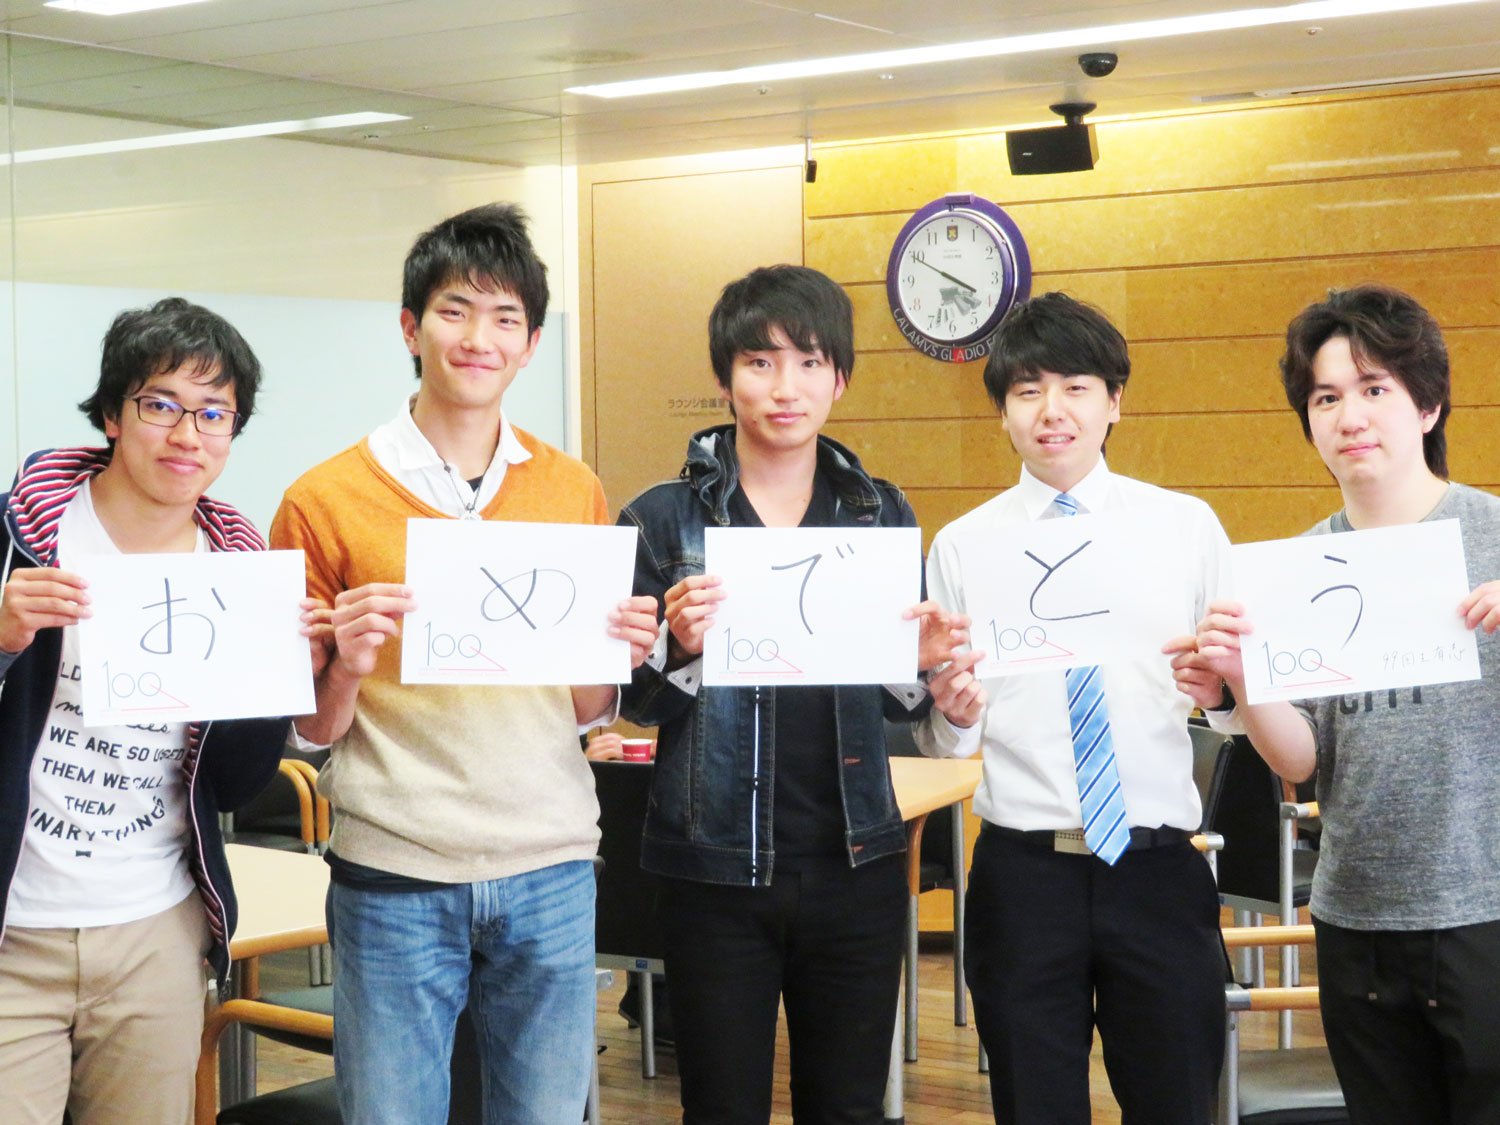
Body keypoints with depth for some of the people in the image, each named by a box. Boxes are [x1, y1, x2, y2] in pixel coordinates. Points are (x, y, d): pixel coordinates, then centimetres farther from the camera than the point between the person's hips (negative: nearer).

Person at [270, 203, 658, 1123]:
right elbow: (309, 730, 2)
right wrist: (347, 665, -18)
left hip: (549, 873, 3)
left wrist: (619, 656, -7)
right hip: (395, 881, -2)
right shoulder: (327, 502, -2)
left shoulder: (577, 493, 7)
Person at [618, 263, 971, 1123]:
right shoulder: (666, 516, -3)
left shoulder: (882, 511, 6)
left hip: (854, 861, 2)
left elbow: (894, 700, 12)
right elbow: (638, 703, -1)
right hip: (717, 867, -2)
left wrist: (924, 661, -9)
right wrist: (682, 647, -21)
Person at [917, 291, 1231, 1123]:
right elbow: (942, 742, 4)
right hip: (1022, 873, 0)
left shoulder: (1188, 526, 4)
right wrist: (953, 711, -17)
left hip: (1158, 867, 0)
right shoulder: (962, 547, 4)